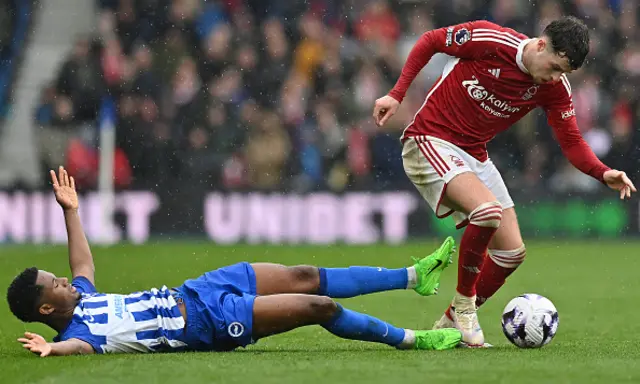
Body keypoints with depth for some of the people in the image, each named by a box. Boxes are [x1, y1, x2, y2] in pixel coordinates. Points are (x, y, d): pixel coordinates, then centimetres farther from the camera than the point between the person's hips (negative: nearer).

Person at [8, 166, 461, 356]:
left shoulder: (80, 298, 5)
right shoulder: (75, 329, -21)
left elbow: (85, 265, 24)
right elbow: (80, 344, -44)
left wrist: (70, 211, 23)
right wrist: (53, 348, -66)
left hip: (192, 292, 9)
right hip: (211, 320, -9)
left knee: (307, 277, 8)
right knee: (319, 306, -10)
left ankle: (413, 276, 20)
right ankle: (411, 339, 7)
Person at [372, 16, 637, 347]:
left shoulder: (555, 87, -6)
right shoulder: (488, 39, -21)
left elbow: (571, 142, -1)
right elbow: (430, 41, -7)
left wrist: (604, 174, -19)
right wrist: (397, 94, -11)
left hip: (474, 155, 7)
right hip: (431, 142, -7)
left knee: (512, 252, 3)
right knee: (488, 210, -31)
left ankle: (451, 322, 20)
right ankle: (464, 303, -11)